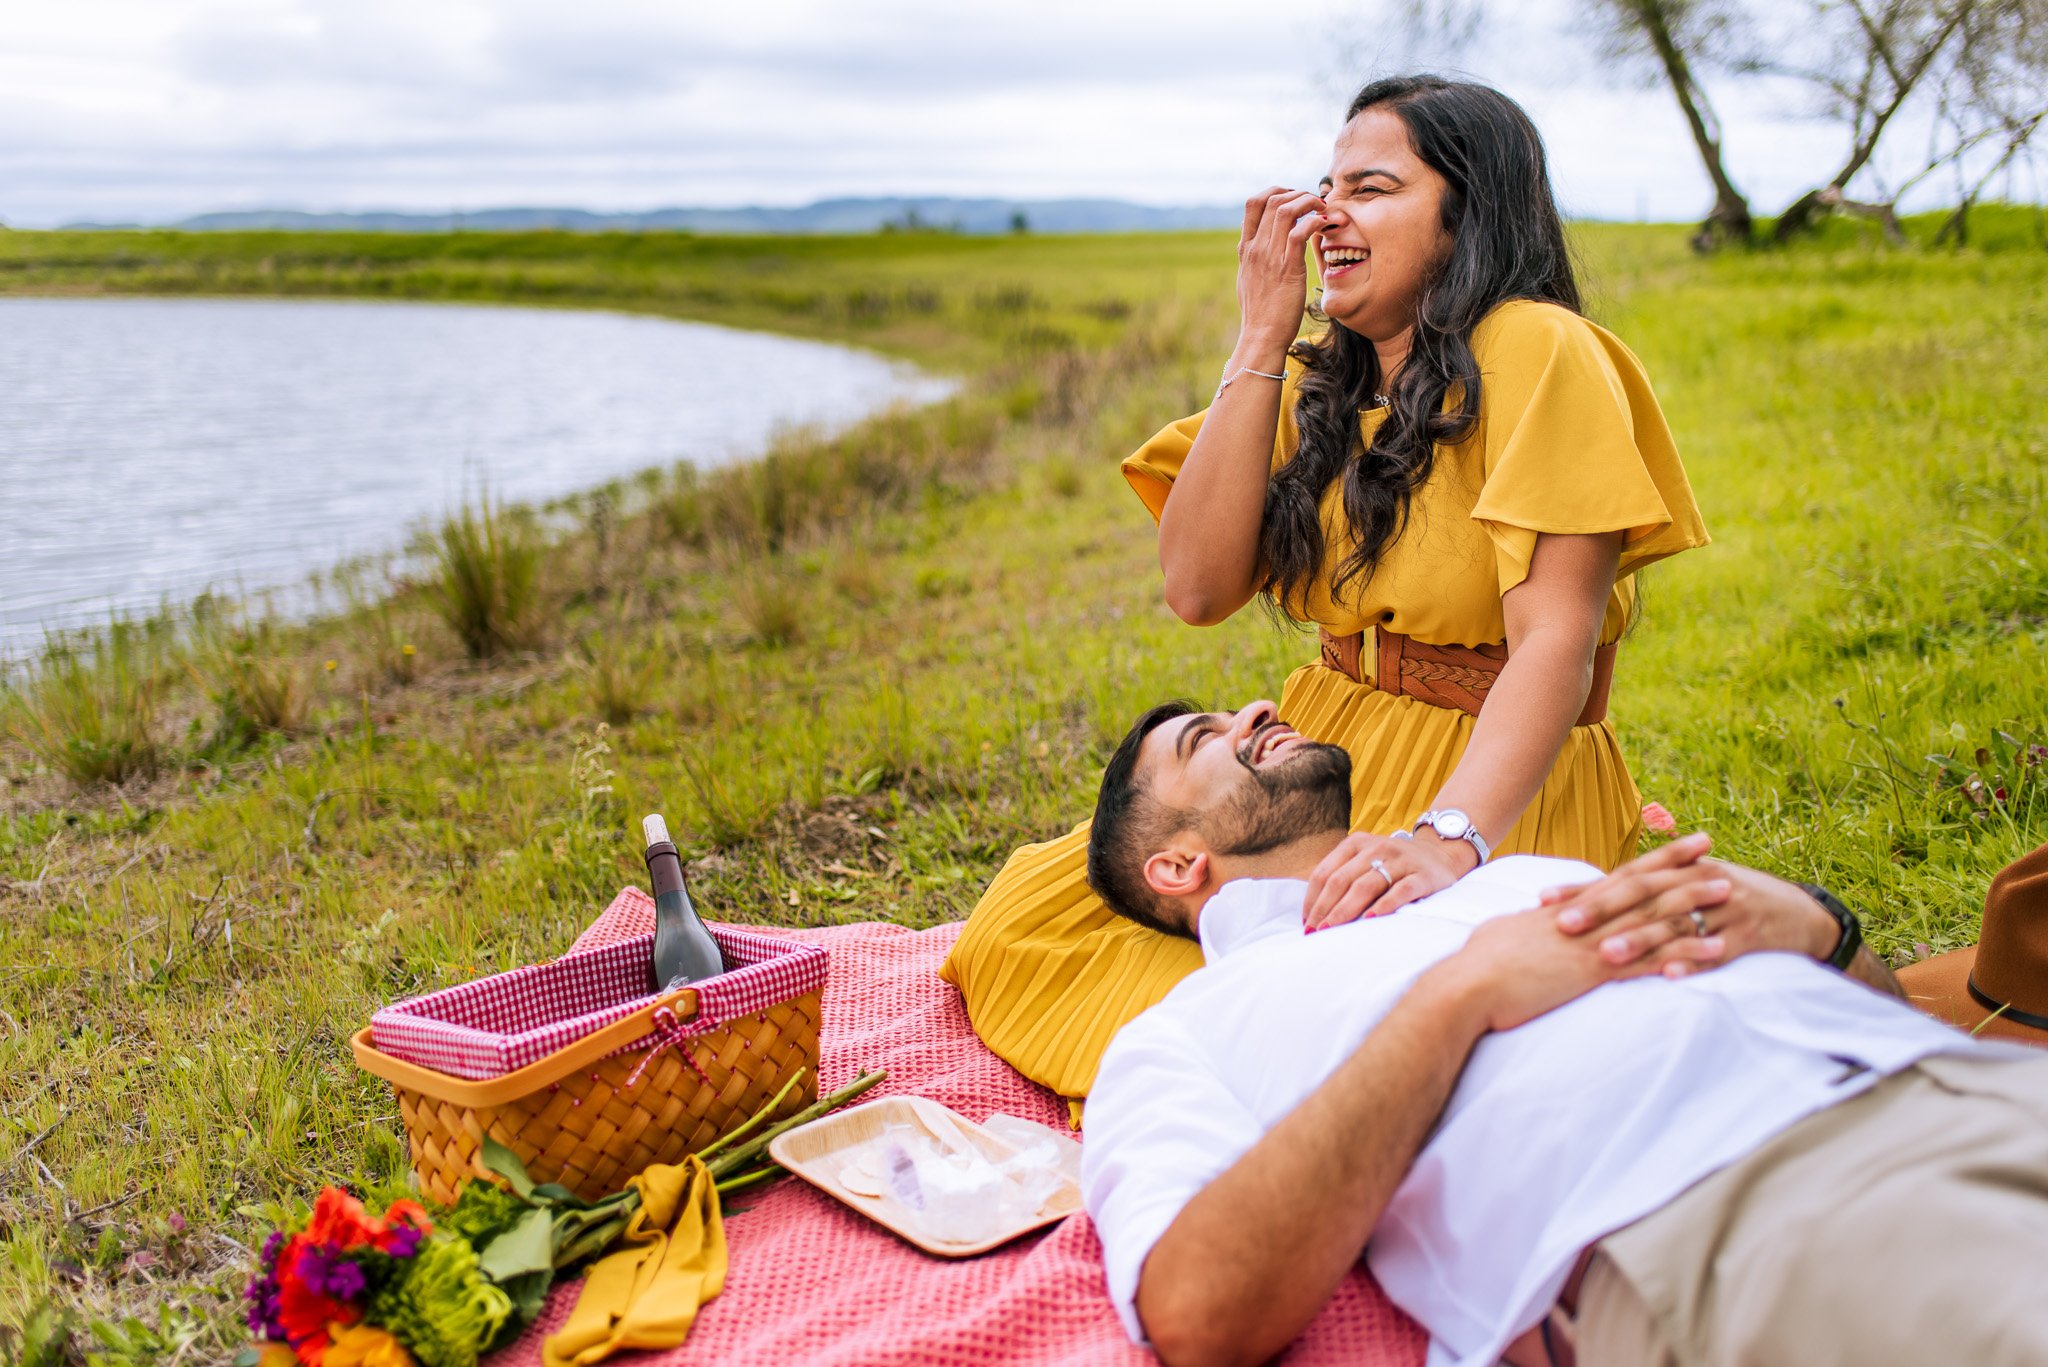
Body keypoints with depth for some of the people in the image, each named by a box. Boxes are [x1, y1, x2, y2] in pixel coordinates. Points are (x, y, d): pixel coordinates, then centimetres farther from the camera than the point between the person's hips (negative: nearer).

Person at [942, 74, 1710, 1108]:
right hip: (1324, 766, 6)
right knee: (1024, 916, -5)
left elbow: (1556, 640, -23)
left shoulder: (1537, 354, -13)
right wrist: (1262, 335, -6)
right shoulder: (1317, 384, 8)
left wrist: (1450, 835, -40)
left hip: (1494, 789, -6)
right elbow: (1198, 586, -6)